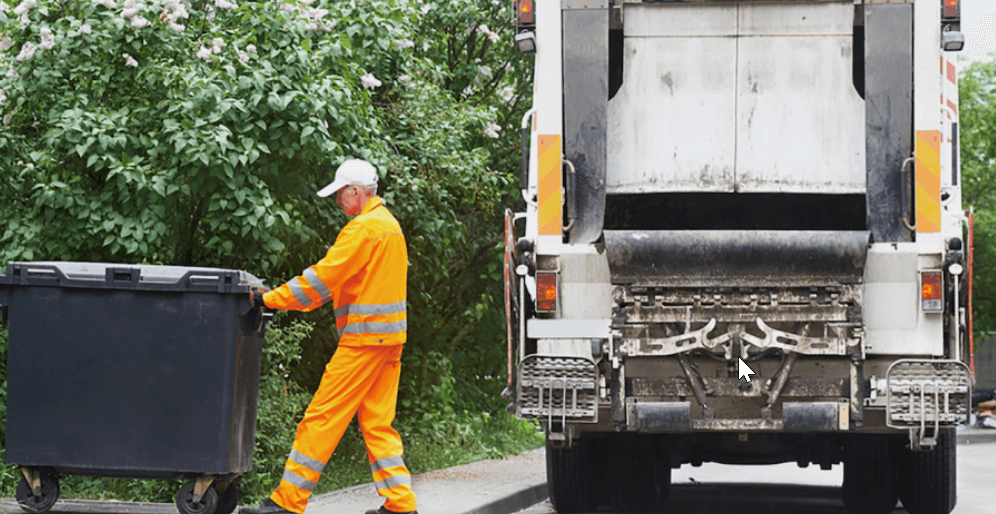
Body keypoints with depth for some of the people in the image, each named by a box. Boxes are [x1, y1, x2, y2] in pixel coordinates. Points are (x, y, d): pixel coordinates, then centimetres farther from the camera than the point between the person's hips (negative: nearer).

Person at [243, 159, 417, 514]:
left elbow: (323, 278, -17)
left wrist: (268, 299, -13)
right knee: (377, 422, 12)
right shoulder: (389, 224, 17)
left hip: (365, 337, -10)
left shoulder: (364, 228, -14)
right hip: (388, 337, 10)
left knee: (322, 417, -7)